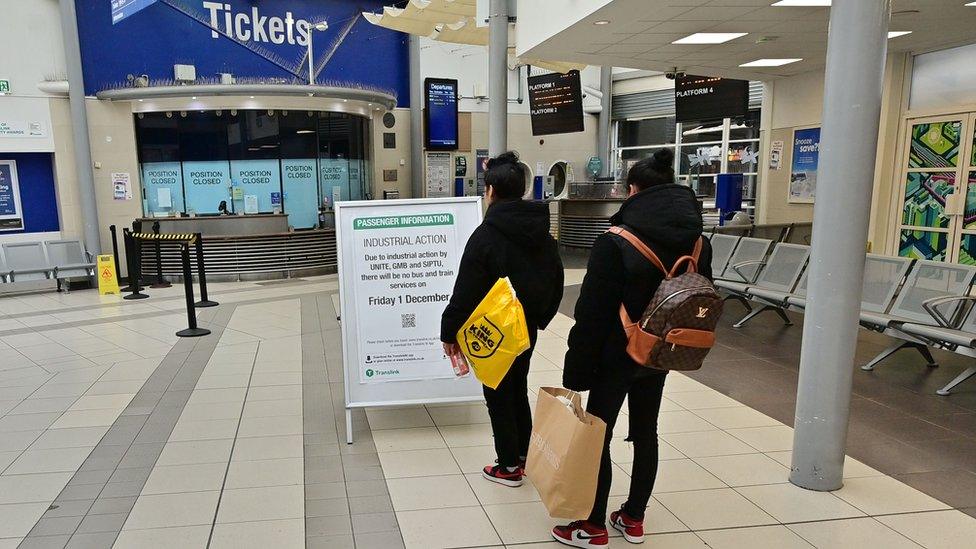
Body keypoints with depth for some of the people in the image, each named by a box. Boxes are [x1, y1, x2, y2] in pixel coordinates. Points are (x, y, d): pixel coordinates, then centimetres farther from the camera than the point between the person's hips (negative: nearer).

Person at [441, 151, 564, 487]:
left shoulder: (486, 235, -20)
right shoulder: (543, 234, 2)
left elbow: (465, 293, -20)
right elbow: (556, 284, 9)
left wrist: (449, 332, -11)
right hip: (528, 330, 7)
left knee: (498, 397, 8)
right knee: (519, 389, 22)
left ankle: (509, 467, 19)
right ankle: (524, 455, 33)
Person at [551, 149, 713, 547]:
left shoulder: (615, 243, -20)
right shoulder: (697, 243, -1)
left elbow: (592, 313, -19)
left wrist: (577, 372, -12)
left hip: (616, 355, -6)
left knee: (598, 435, 7)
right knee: (646, 432, 18)